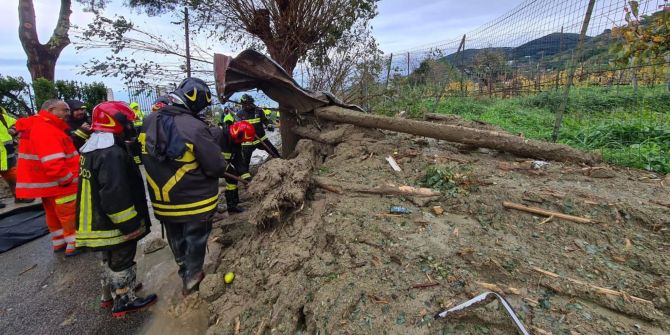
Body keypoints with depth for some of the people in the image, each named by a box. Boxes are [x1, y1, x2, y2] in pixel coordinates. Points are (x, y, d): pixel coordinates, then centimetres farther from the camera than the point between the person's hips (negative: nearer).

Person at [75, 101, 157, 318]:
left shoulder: (91, 149, 7)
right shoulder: (112, 154, -26)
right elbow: (115, 196, -30)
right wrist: (132, 225, -22)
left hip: (99, 222, 10)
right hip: (115, 225, -10)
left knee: (110, 260, 25)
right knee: (122, 263, 8)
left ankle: (109, 295, 41)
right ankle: (123, 301, 24)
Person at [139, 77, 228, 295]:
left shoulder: (149, 123, -5)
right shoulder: (195, 128, -26)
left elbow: (146, 158, 8)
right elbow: (217, 168, -23)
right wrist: (213, 140, -5)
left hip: (163, 203, 6)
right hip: (195, 202, -6)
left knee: (177, 243, 25)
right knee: (195, 242, 16)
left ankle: (186, 276, 43)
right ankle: (192, 281, 32)